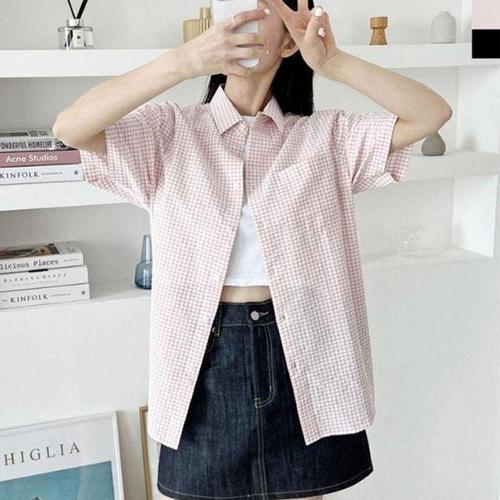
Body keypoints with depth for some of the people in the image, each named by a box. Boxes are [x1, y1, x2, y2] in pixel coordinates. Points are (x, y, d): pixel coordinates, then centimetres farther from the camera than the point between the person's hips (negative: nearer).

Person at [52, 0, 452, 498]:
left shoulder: (326, 134, 3)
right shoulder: (170, 130, 0)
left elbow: (433, 115, -6)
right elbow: (69, 127, -16)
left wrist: (332, 61, -18)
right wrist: (185, 60, -26)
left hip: (301, 352, 1)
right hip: (207, 354, 0)